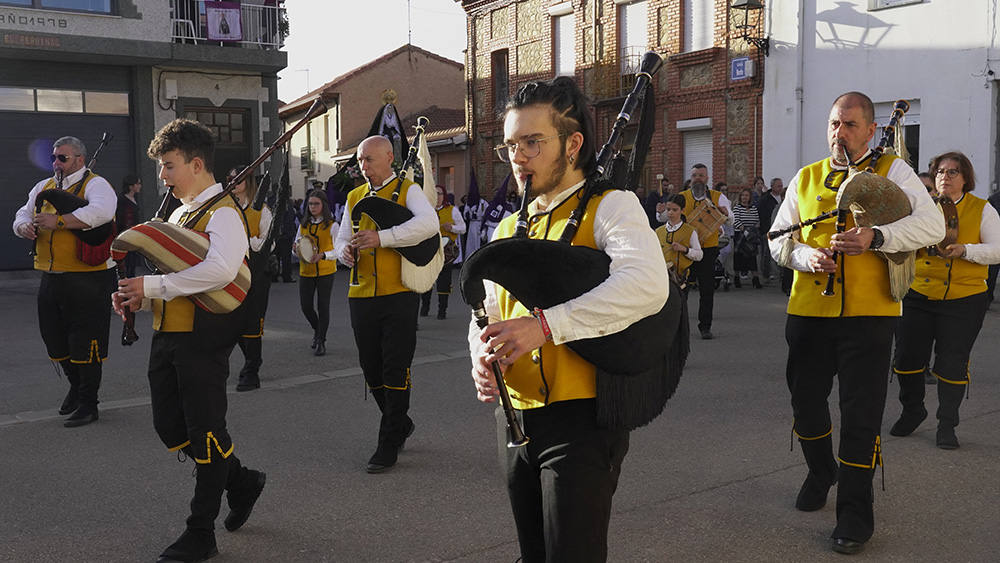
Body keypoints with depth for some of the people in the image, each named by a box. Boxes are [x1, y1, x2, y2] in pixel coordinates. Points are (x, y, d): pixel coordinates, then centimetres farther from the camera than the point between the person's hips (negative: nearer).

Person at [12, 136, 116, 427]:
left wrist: (58, 221, -29)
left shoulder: (95, 184, -7)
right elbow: (22, 215, 21)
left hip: (87, 279, -7)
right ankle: (75, 386, 38)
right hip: (51, 277, 8)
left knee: (85, 341, -2)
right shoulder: (43, 188, 17)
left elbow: (102, 210, -28)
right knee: (54, 337, 16)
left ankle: (88, 403, 11)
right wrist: (24, 226, -4)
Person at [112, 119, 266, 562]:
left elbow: (221, 270, -30)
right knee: (169, 427, 13)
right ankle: (240, 481, 33)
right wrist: (140, 296, 4)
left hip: (203, 338, -9)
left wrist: (152, 285, -24)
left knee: (206, 432, 1)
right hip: (167, 335, 9)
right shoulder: (179, 213, 17)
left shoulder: (223, 212, -12)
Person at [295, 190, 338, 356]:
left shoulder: (332, 225, -4)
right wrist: (297, 249, -8)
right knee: (305, 306, 4)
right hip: (306, 272, 4)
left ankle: (321, 341, 8)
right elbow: (297, 244, 17)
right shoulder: (304, 225, 9)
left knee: (323, 306, -2)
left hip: (325, 272, -4)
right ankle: (317, 330, 32)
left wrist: (322, 255, -25)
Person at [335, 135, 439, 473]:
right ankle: (402, 424, 33)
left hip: (399, 296, -6)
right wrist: (345, 251, -7)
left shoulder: (408, 191, -2)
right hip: (361, 296, 6)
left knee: (395, 372, -3)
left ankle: (389, 444, 6)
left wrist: (382, 237, -27)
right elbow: (341, 239, 18)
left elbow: (429, 223, -21)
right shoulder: (354, 197, 16)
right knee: (372, 371, 11)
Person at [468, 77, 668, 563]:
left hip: (580, 419, -7)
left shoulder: (610, 207, -9)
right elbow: (488, 311, 18)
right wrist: (481, 354, -6)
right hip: (515, 418, 7)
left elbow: (647, 285, -27)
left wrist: (546, 325, -34)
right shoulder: (509, 228, 15)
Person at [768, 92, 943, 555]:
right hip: (808, 310, 4)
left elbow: (932, 225, -11)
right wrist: (803, 256, -11)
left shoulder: (891, 170, 1)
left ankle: (856, 511, 13)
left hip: (868, 313, -3)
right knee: (805, 401, 14)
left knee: (861, 414, -1)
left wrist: (876, 237, -27)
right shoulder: (806, 179, 12)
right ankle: (820, 473, 42)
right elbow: (778, 239, 11)